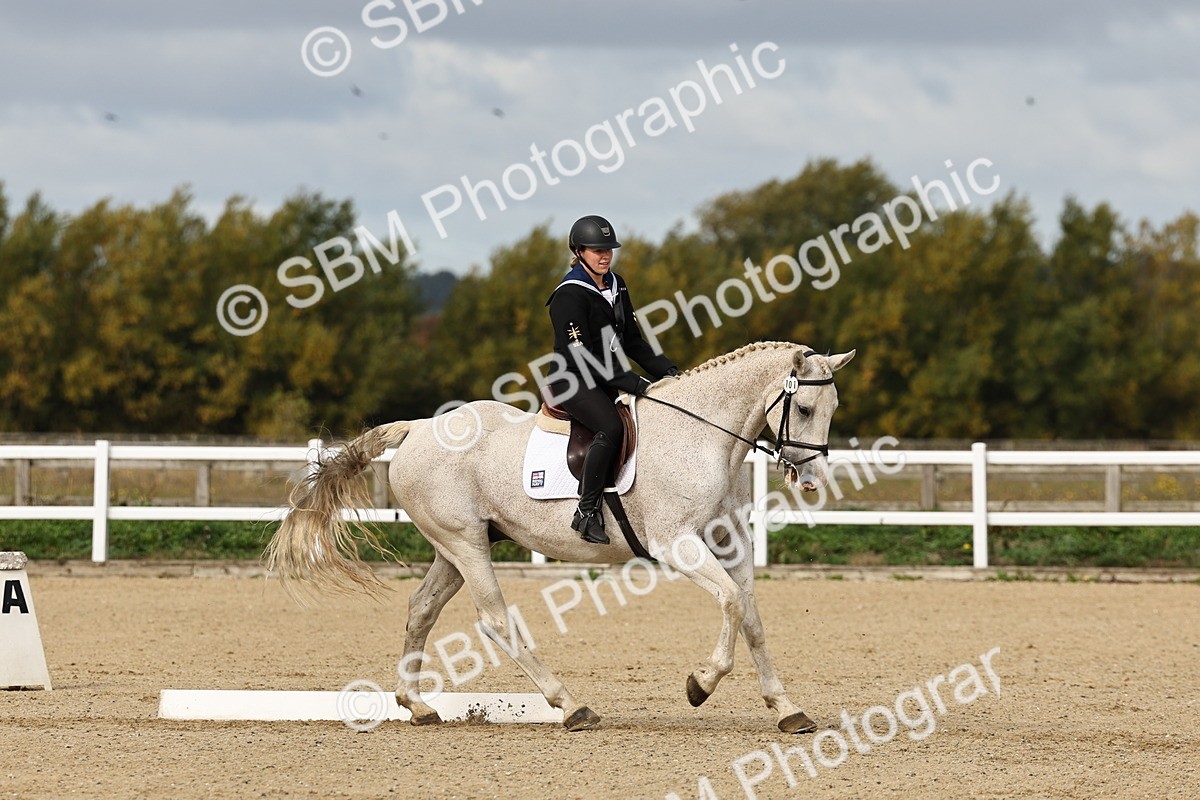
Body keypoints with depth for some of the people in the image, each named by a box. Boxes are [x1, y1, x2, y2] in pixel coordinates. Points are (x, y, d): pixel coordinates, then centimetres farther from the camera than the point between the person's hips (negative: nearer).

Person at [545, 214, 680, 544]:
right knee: (611, 427, -34)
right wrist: (633, 384, -25)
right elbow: (581, 357, -21)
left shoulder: (615, 286, 12)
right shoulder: (570, 296, -15)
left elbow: (632, 341, 17)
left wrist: (667, 370, 2)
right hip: (573, 381, -9)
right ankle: (587, 511, -30)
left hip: (608, 379, 9)